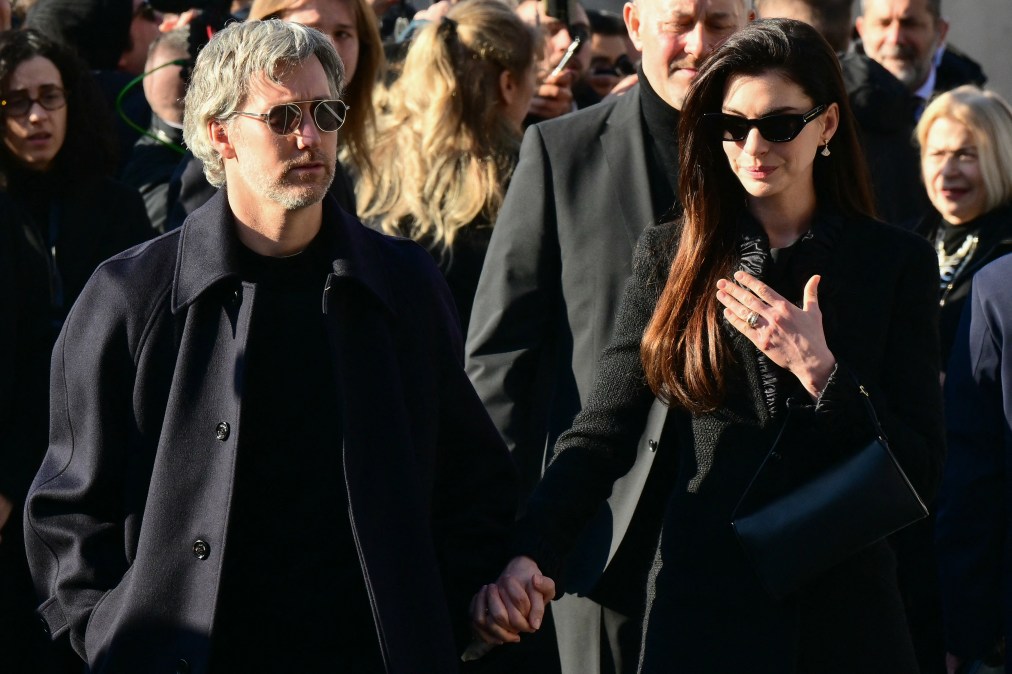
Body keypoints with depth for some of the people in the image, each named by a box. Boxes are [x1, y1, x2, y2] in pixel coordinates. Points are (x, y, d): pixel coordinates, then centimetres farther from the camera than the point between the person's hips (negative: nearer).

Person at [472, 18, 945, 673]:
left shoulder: (895, 261, 1)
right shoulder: (670, 255, 3)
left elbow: (922, 468, -2)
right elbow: (602, 432, -5)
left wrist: (820, 371, -15)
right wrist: (530, 555, -22)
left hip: (847, 615, 0)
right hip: (701, 608, 0)